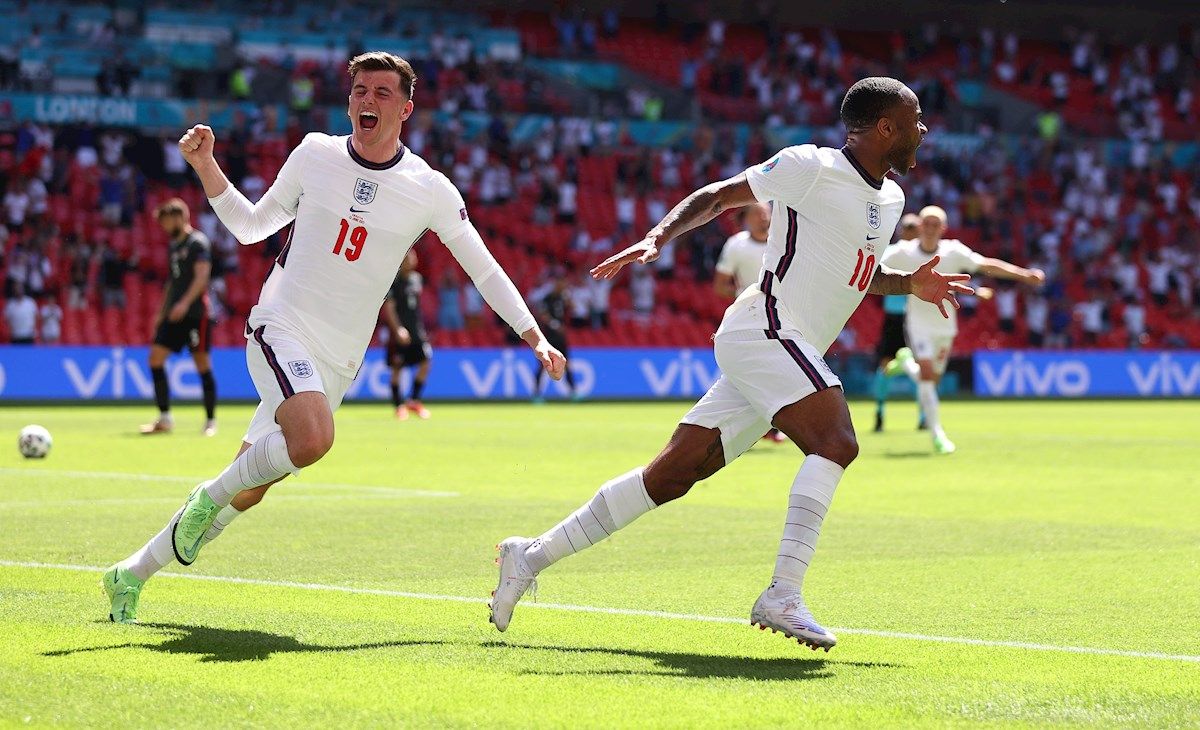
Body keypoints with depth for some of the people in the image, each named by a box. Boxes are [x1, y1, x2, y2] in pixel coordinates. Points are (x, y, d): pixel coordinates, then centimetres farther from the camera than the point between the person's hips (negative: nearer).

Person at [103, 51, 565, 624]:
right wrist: (204, 166, 1)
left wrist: (537, 339, 3)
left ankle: (133, 573, 20)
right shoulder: (315, 154, 1)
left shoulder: (428, 190, -1)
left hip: (337, 361, 2)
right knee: (314, 437, -33)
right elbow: (250, 226, 13)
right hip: (281, 327, -2)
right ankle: (208, 497, -7)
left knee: (246, 492, 3)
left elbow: (484, 268, 7)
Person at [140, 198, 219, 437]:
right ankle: (165, 418, -1)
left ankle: (210, 421, 5)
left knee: (202, 363, -4)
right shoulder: (173, 245, 19)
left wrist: (185, 303, -28)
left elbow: (201, 276, -17)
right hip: (174, 314, 8)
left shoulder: (198, 242, -6)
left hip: (196, 314, -8)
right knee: (156, 358, -3)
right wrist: (162, 313, 21)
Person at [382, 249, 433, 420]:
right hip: (400, 331, -6)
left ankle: (414, 400, 6)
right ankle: (398, 406, 8)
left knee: (426, 361, -5)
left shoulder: (416, 278, 10)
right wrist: (398, 330, -21)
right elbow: (388, 308, -13)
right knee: (397, 368, 0)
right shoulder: (394, 281, -10)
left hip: (416, 329, 6)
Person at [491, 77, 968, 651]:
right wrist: (657, 238, -12)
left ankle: (533, 555, 12)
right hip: (764, 329, -9)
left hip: (788, 351, 9)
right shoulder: (810, 166, -7)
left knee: (674, 474, 6)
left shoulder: (890, 200, 18)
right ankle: (782, 596, -31)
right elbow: (720, 195, 0)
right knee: (836, 442, -26)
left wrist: (909, 284, 15)